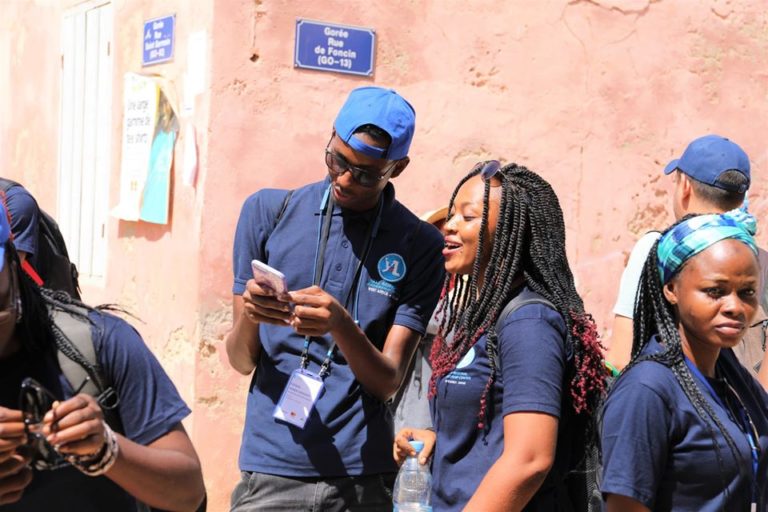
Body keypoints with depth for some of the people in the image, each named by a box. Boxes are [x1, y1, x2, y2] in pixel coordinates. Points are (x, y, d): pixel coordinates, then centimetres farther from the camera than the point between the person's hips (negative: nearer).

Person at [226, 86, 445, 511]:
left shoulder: (420, 248, -2)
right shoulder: (267, 212, 1)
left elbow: (388, 382, -6)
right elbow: (241, 362, 2)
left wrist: (341, 325, -25)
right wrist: (249, 318, -20)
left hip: (361, 476, 0)